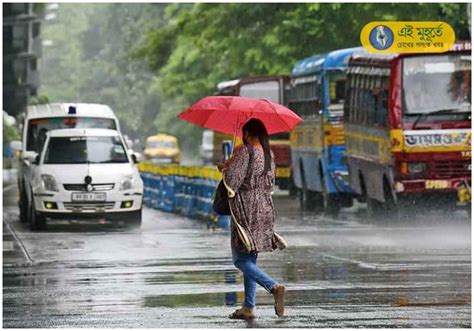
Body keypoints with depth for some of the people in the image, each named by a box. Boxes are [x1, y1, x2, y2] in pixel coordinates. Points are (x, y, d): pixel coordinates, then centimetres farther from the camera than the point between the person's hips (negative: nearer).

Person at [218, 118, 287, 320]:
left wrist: (225, 167, 4)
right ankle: (249, 307, 10)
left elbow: (232, 179, -18)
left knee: (241, 260, -6)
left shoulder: (245, 151, -12)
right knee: (249, 259, 12)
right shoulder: (269, 154, 11)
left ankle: (274, 287, -24)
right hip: (265, 209, 8)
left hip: (247, 209, -8)